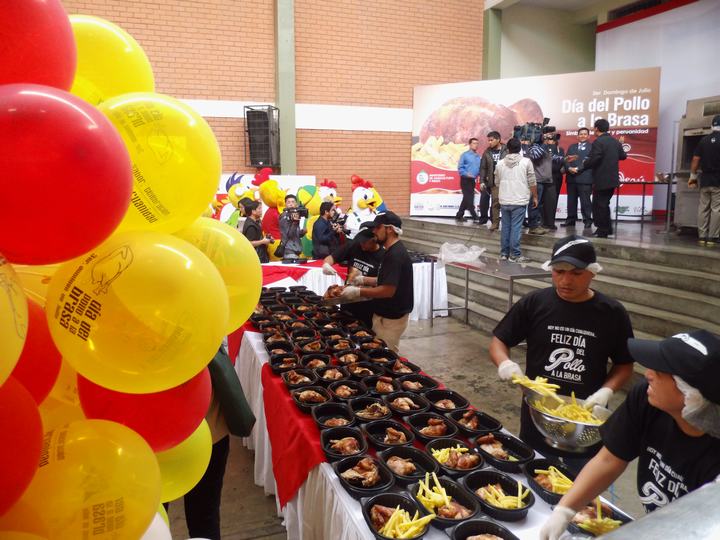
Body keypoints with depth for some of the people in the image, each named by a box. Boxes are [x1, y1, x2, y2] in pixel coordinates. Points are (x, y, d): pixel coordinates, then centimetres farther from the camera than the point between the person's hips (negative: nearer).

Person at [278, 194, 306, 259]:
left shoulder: (296, 214, 12)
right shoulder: (284, 217, -8)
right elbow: (289, 234, -18)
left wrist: (303, 232, -2)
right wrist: (294, 222, -29)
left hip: (296, 250, 8)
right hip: (290, 251, -8)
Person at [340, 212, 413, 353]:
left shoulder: (395, 255, -23)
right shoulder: (393, 251, 8)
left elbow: (388, 290, -27)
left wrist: (358, 292, -21)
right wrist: (365, 280, 8)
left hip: (391, 318, -9)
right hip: (387, 314, 9)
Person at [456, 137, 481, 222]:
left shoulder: (478, 157, 10)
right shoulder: (465, 155, -5)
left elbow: (480, 169, 16)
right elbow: (460, 168, -7)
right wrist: (467, 174, -20)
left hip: (473, 180, 6)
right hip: (465, 180, -6)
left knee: (466, 199, 11)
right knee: (469, 199, -9)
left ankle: (459, 215, 21)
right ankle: (475, 217, -8)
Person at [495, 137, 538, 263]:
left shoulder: (500, 163, 6)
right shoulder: (526, 162, -3)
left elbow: (497, 183, 14)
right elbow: (532, 182, -2)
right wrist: (535, 197, 10)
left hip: (504, 201, 3)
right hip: (519, 201, -3)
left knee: (505, 227, 10)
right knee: (516, 228, -2)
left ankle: (504, 253, 15)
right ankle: (515, 255, 0)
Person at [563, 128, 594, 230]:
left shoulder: (592, 146, 1)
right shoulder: (572, 147, 19)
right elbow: (566, 160, 9)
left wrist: (578, 169, -16)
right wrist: (569, 168, -10)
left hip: (585, 178, -5)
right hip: (571, 177, 5)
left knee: (585, 200, -4)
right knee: (571, 200, 9)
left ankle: (587, 220, 2)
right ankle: (570, 220, 16)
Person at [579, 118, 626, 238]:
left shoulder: (598, 142, -15)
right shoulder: (615, 141, 8)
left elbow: (594, 160, -24)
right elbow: (623, 156, 18)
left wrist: (584, 164, -4)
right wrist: (620, 145, 34)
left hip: (601, 180, -8)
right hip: (612, 179, 8)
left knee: (600, 205, 0)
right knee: (604, 204, 18)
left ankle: (603, 231, 3)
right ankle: (607, 228, 23)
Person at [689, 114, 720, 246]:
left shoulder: (703, 140, 4)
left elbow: (695, 159, 5)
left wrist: (693, 176, 13)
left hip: (705, 180, 4)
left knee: (703, 208, 7)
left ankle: (702, 237, 9)